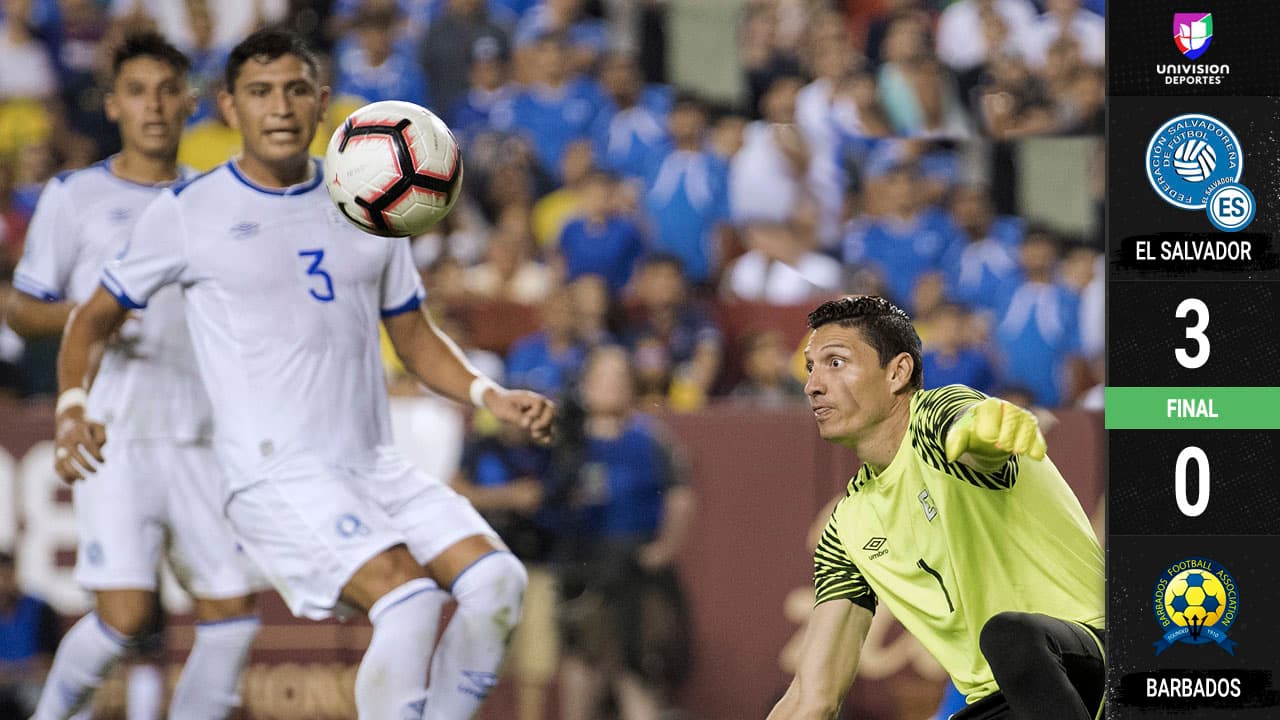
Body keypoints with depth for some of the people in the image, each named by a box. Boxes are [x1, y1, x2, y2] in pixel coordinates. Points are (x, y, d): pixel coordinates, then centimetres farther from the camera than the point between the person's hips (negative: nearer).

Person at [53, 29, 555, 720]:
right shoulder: (189, 211, 0)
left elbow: (415, 339, 21)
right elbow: (94, 319, 10)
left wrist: (489, 394, 3)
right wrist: (72, 409, -8)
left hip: (375, 466, 6)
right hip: (275, 475, -6)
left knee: (496, 580, -15)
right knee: (407, 597, -27)